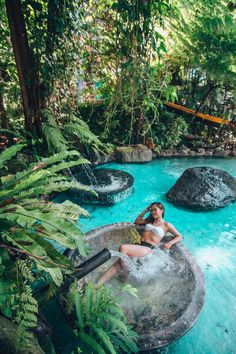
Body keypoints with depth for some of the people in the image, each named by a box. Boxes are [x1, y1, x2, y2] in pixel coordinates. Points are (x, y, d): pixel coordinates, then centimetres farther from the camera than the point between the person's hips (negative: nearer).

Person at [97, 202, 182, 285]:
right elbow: (137, 221, 34)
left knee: (122, 248, -31)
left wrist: (170, 243, -11)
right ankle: (97, 286, -19)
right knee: (117, 264, -16)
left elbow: (179, 236, 9)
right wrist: (145, 211, 24)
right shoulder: (149, 220, 25)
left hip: (148, 248, -6)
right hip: (138, 245, 6)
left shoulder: (166, 225, 9)